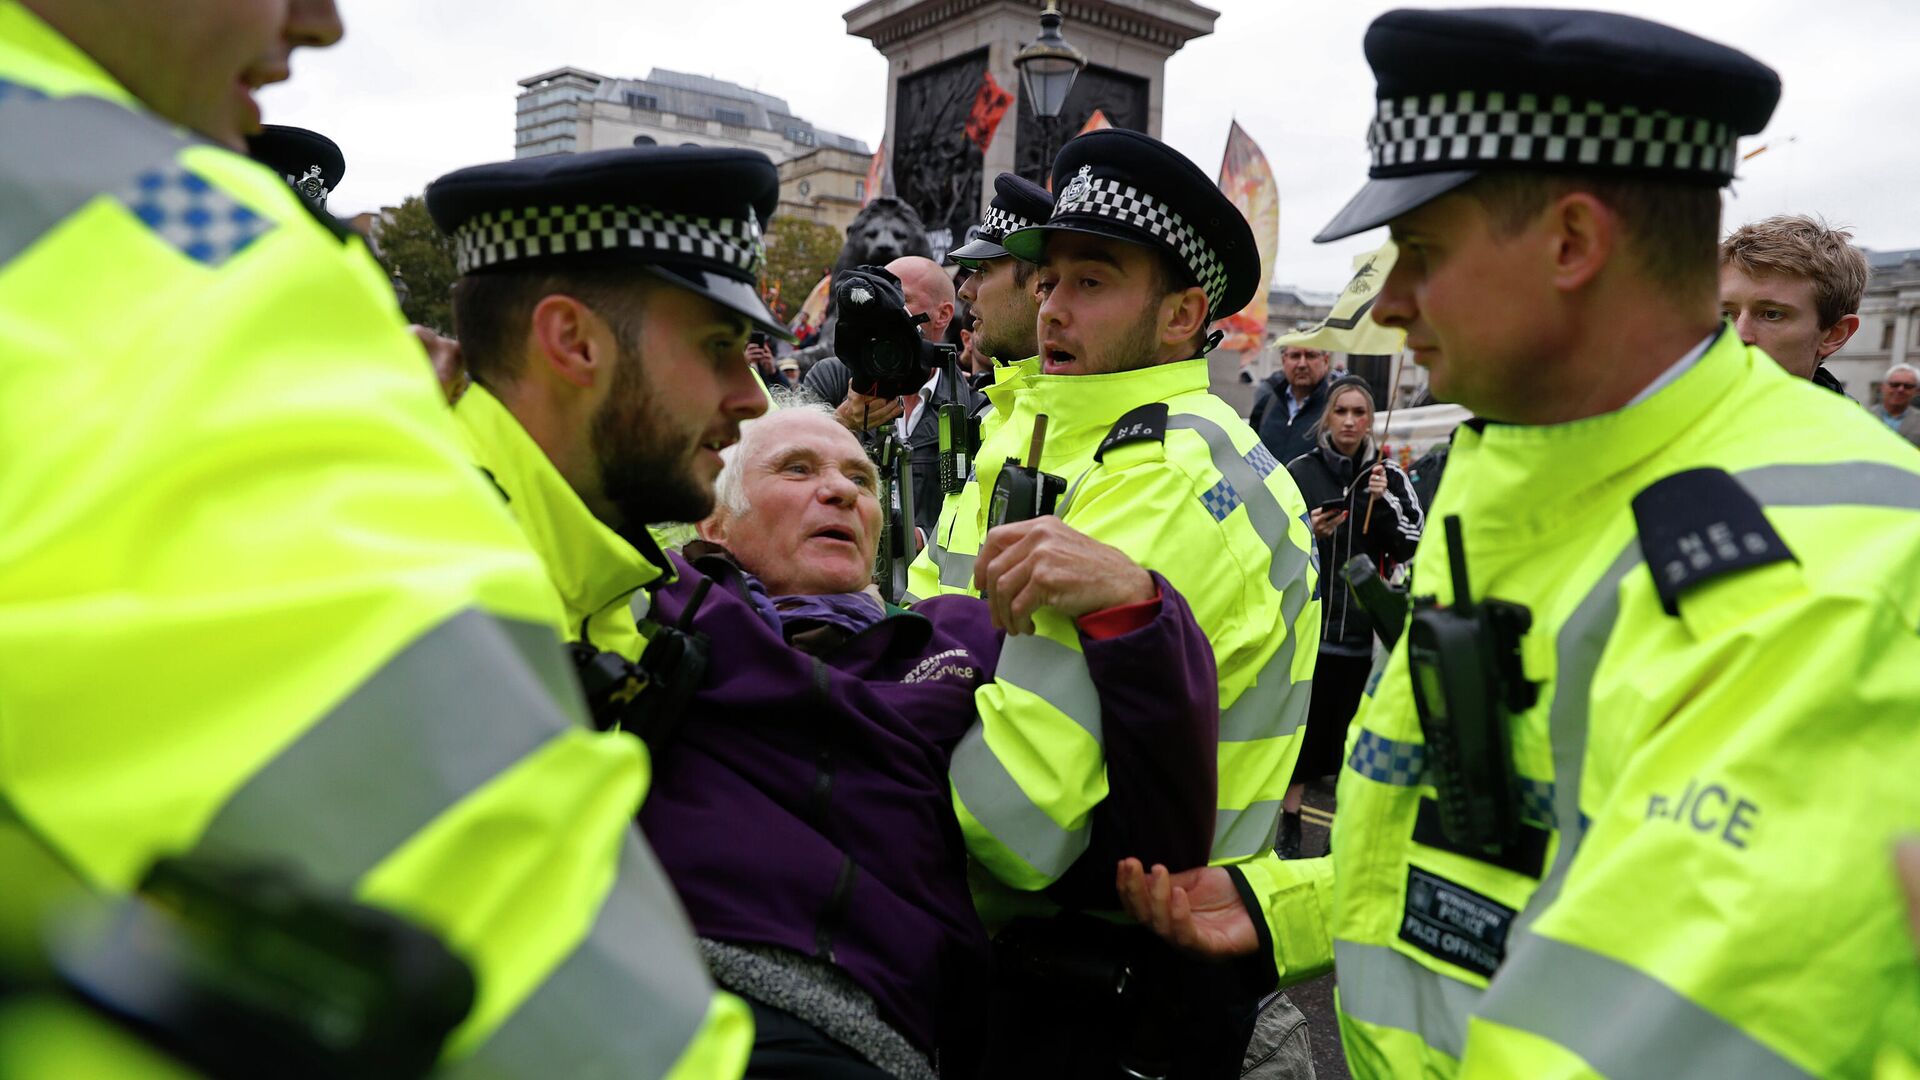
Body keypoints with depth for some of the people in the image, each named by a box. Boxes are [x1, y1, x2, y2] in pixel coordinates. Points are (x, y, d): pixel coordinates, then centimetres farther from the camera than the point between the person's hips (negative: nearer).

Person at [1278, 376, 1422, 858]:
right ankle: (1290, 824, 17)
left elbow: (1411, 549, 1)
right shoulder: (1300, 471, 2)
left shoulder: (1390, 476, 6)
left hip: (1364, 624, 1)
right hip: (1309, 619, -1)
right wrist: (1307, 534, -12)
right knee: (1304, 720, 2)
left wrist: (1384, 502, -11)